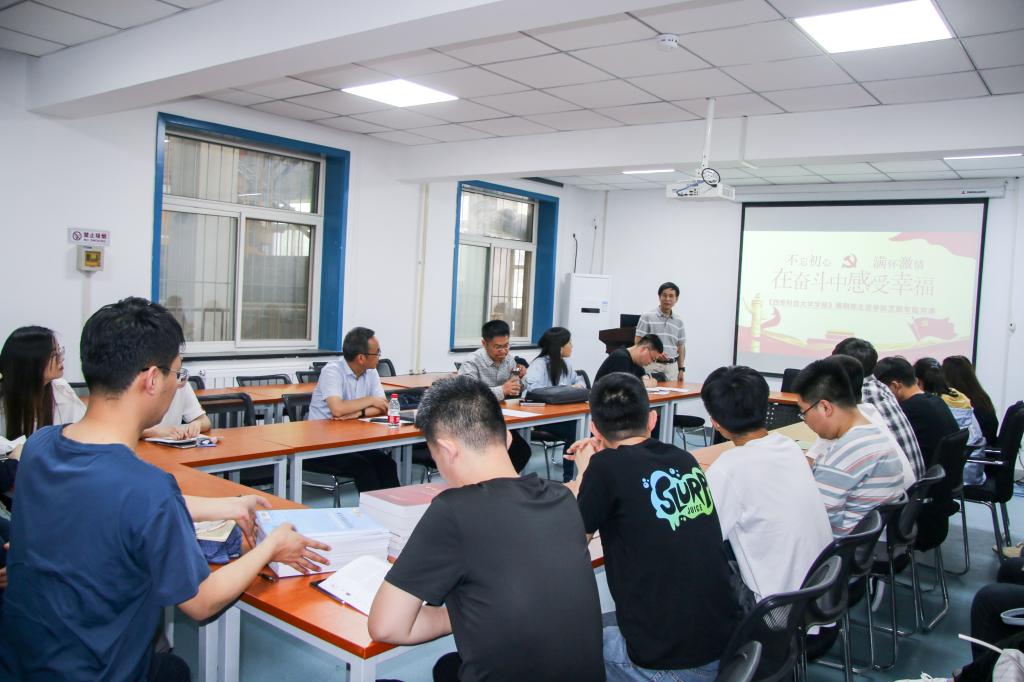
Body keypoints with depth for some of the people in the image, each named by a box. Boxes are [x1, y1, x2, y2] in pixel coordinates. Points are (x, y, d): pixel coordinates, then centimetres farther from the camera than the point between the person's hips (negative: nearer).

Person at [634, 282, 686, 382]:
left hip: (672, 367, 4)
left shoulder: (679, 321, 12)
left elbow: (681, 347, 16)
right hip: (652, 365, -4)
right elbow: (638, 342, -3)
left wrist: (681, 369, 8)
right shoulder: (647, 317, -1)